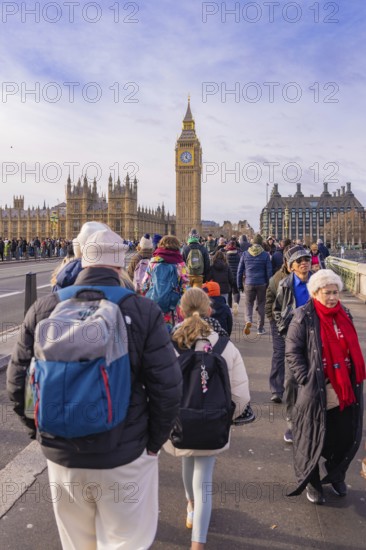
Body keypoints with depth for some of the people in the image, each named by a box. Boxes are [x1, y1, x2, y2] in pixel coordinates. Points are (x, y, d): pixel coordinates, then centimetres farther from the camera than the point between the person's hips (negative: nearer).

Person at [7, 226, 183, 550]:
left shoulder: (44, 309, -6)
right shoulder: (144, 311, -15)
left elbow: (18, 383, 0)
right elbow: (167, 388, -15)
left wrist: (42, 431, 14)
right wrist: (154, 442, 1)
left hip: (61, 454, 4)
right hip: (124, 455, -3)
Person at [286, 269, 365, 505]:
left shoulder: (344, 314, 8)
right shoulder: (304, 317, -10)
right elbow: (293, 352, -10)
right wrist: (306, 379, -16)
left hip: (346, 391, 5)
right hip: (317, 392, -5)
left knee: (346, 437, 15)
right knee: (313, 438, 10)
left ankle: (336, 476, 41)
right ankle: (311, 481, 32)